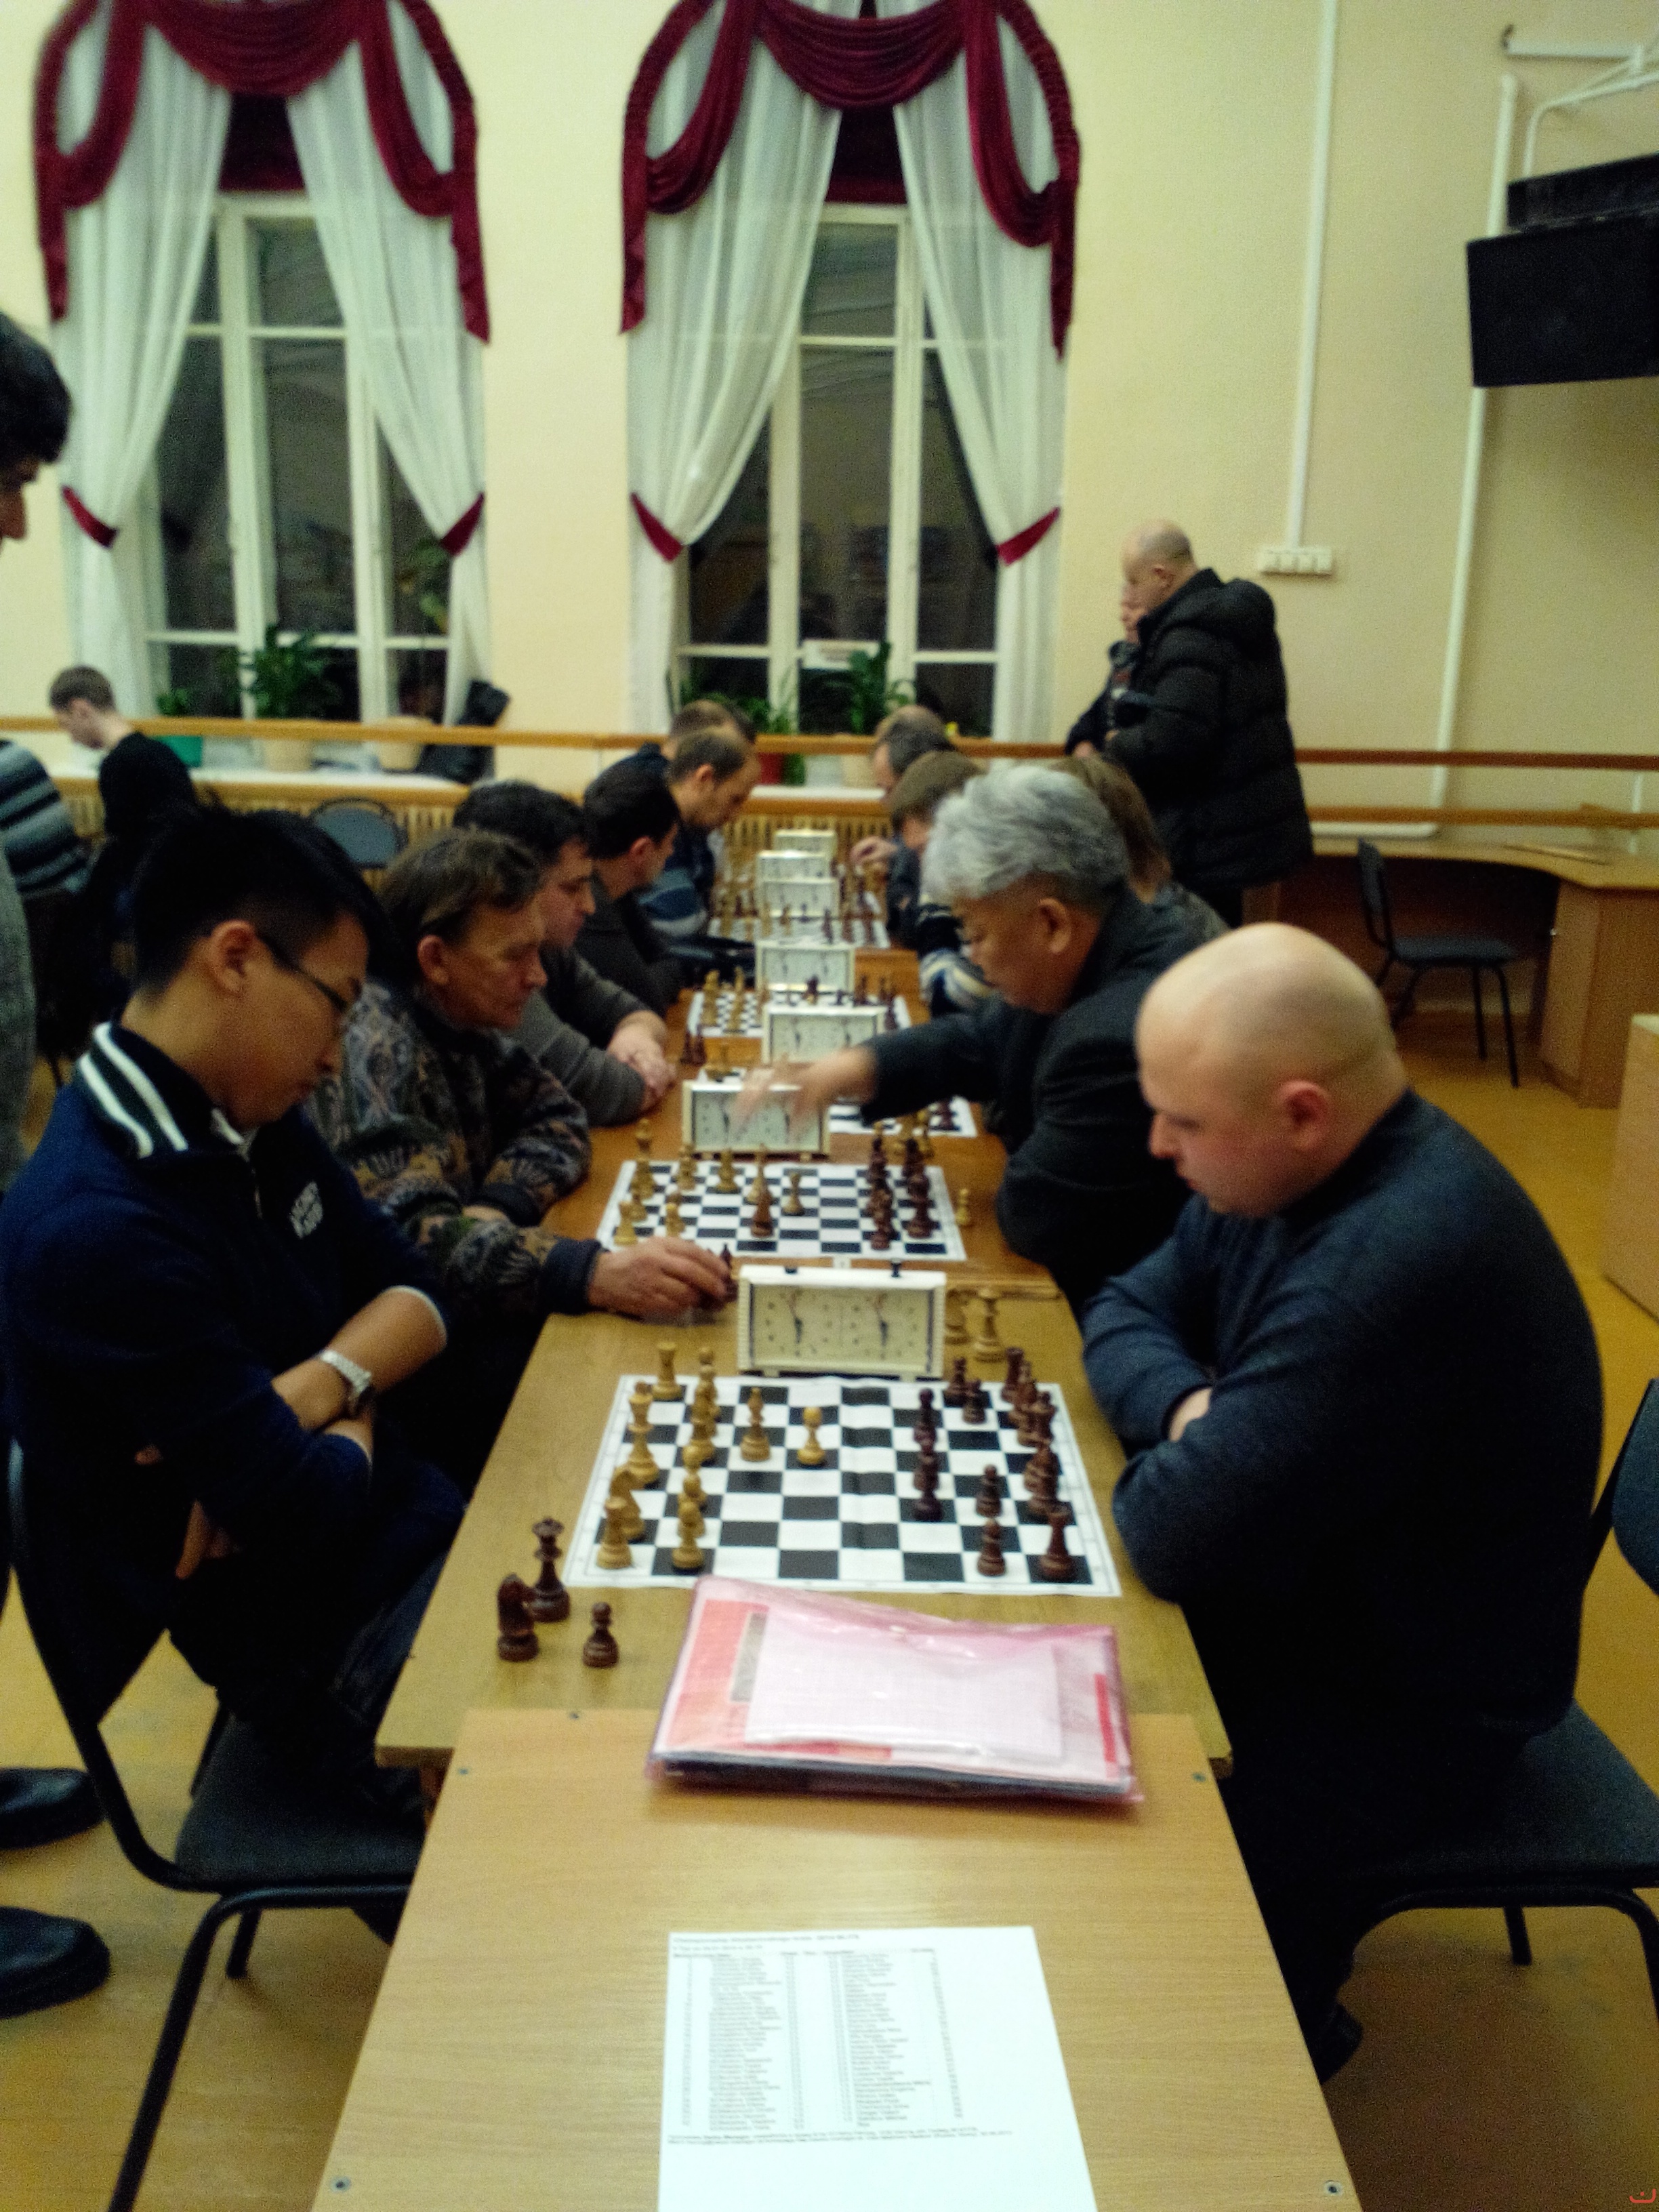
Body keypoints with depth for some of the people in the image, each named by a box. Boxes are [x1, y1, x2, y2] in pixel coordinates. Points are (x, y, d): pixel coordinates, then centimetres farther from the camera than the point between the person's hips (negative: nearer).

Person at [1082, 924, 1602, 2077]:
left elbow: (1176, 1539, -32)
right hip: (1320, 1603, 8)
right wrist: (1187, 1406, -15)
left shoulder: (1396, 1268, -35)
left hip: (1405, 1709, -8)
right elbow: (1128, 1311, 6)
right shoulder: (1294, 1166, -6)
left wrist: (1177, 1448, -11)